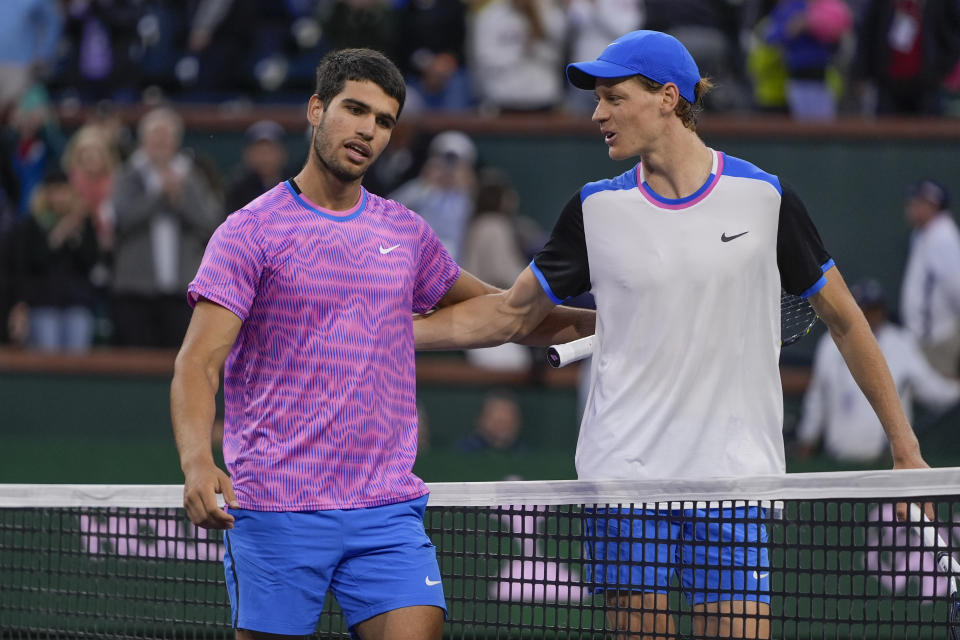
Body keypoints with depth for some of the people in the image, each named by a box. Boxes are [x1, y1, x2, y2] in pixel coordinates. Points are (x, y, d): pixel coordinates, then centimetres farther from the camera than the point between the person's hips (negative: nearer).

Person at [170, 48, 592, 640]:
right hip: (275, 511, -4)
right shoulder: (251, 232, -2)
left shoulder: (406, 232, 13)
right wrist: (197, 461, -27)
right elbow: (198, 363, -11)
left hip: (388, 508, 4)